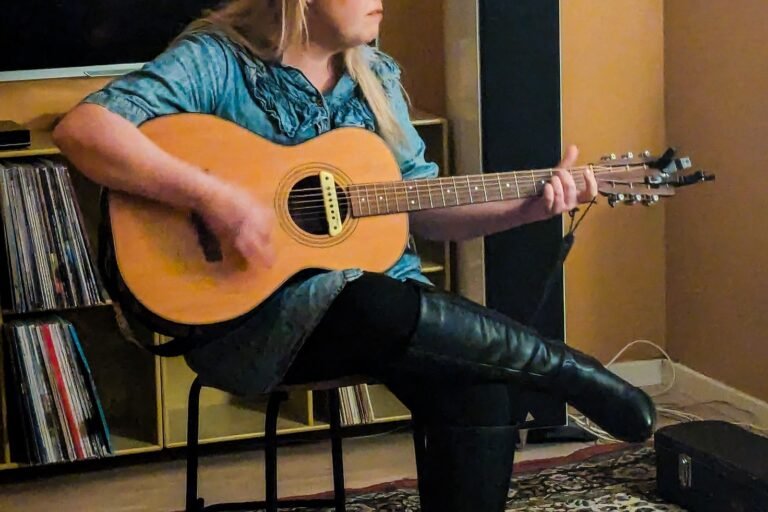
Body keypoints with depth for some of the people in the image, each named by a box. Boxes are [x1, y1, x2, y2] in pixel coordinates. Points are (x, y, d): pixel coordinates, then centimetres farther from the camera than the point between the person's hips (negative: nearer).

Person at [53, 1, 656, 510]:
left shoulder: (375, 76, 12)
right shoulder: (218, 60, -8)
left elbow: (421, 206, 15)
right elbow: (81, 129, -20)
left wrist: (529, 207, 1)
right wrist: (213, 196, -29)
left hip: (384, 296, 6)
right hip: (248, 311, -5)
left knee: (482, 392, -24)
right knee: (377, 303, -36)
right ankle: (569, 371, -14)